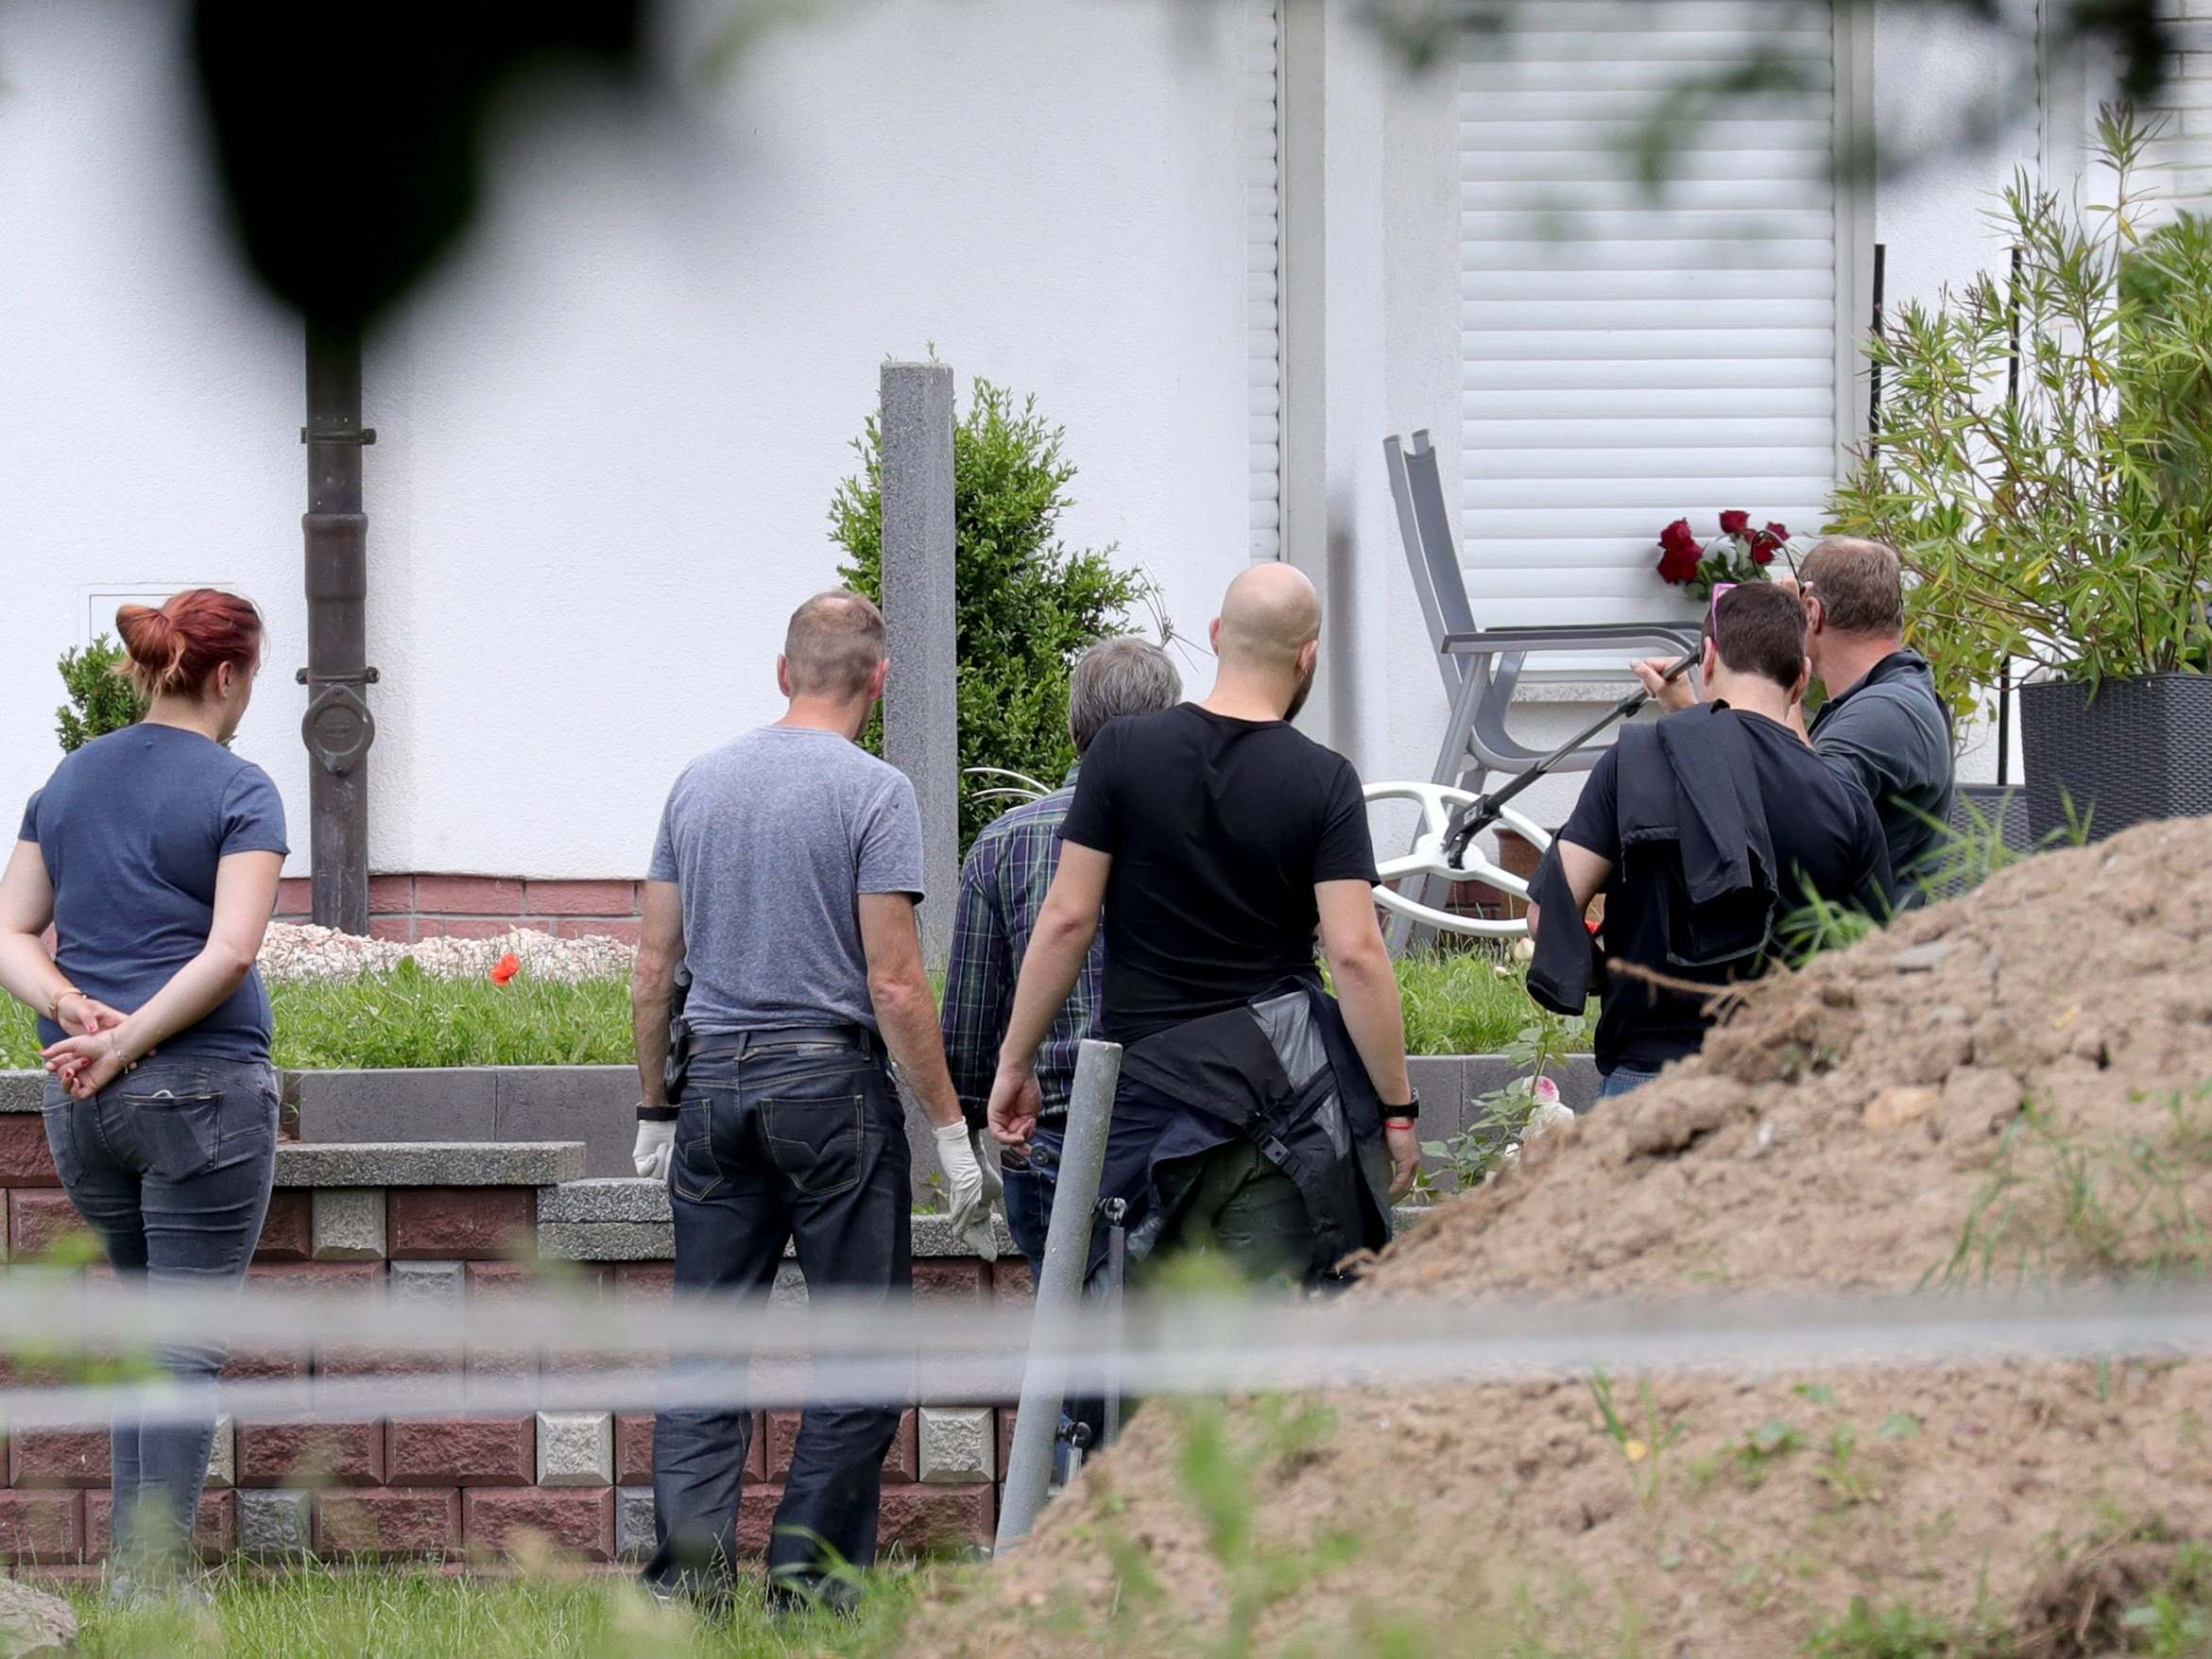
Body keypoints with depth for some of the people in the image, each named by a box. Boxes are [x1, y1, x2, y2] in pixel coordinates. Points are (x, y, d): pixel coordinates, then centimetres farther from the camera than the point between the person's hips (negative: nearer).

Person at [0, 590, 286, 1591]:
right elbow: (231, 951, -18)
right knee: (187, 1346, -1)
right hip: (203, 1091, -6)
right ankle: (150, 1586, -3)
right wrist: (128, 1044, -16)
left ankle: (131, 1571, 15)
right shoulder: (238, 792, -7)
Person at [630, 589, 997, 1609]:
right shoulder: (873, 793, -7)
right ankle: (813, 1582, -1)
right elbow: (895, 982, -11)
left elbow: (654, 968, 11)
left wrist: (656, 1109, 19)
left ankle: (687, 1572, -5)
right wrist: (951, 1131, -7)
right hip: (831, 1081, -5)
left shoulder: (700, 782, 10)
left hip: (713, 1081, 5)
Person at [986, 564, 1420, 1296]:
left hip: (1146, 1081, 1)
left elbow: (1067, 918, -2)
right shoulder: (1323, 781, -4)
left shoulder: (1123, 752, -1)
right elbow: (1355, 953, -9)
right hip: (1286, 1091, -1)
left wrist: (1015, 1063, 5)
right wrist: (1397, 1107, -3)